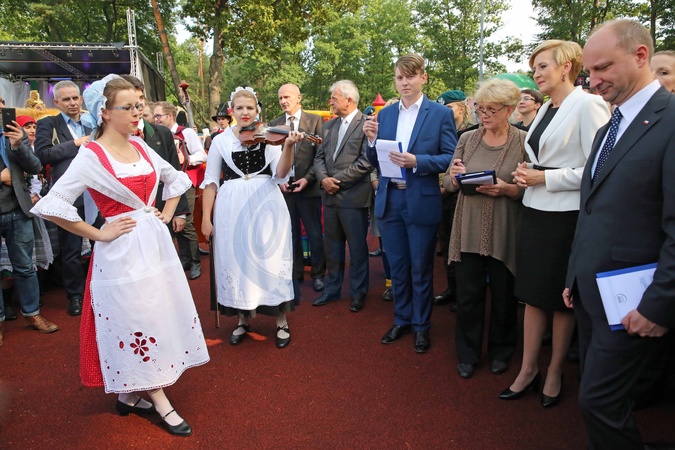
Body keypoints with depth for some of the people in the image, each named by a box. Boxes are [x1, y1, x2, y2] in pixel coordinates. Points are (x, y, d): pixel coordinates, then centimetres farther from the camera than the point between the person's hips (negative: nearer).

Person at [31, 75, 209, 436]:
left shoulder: (140, 146, 7)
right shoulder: (91, 156, -12)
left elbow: (175, 178, 21)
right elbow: (51, 206, -17)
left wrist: (166, 214, 10)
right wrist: (98, 234, -12)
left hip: (155, 243, 7)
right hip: (123, 249, -7)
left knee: (159, 314, 13)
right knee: (134, 320, 3)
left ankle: (129, 394, 30)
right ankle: (160, 402, 16)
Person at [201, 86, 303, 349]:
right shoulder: (221, 140, 6)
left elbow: (280, 175, -8)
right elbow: (210, 181, 6)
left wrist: (288, 146, -22)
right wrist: (206, 218, 2)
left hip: (266, 206, -1)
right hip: (231, 209, 1)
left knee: (270, 259, 1)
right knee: (235, 260, 6)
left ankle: (281, 320, 16)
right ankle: (243, 319, 24)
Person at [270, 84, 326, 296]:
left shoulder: (315, 121, 0)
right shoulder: (274, 124, 10)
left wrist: (307, 178, -11)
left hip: (308, 186, -2)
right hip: (283, 187, 3)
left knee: (314, 233, 4)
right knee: (291, 234, 9)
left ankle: (318, 274, 19)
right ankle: (295, 273, 23)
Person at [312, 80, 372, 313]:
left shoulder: (367, 124, -8)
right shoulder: (329, 125, 14)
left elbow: (365, 162, -15)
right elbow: (319, 157, 13)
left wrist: (337, 180, -13)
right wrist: (323, 178, -6)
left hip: (353, 196, -6)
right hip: (330, 196, 7)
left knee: (357, 247, 5)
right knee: (332, 246, 14)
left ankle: (358, 292, 20)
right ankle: (332, 289, 28)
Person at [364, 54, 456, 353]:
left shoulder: (441, 114, -3)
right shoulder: (384, 115, 9)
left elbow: (451, 158, -8)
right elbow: (375, 162, 11)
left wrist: (417, 161, -21)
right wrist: (372, 141, -9)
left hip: (422, 202, -4)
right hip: (389, 202, 4)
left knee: (421, 269, 8)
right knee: (397, 267, 15)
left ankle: (422, 326, 26)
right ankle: (401, 320, 32)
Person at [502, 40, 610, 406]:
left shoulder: (587, 105, -11)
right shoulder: (546, 109, 14)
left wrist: (545, 178, -16)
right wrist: (527, 174, 2)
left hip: (565, 216, -7)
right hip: (534, 211, 8)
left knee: (561, 298, 7)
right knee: (533, 293, 11)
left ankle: (555, 372, 24)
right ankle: (528, 369, 23)